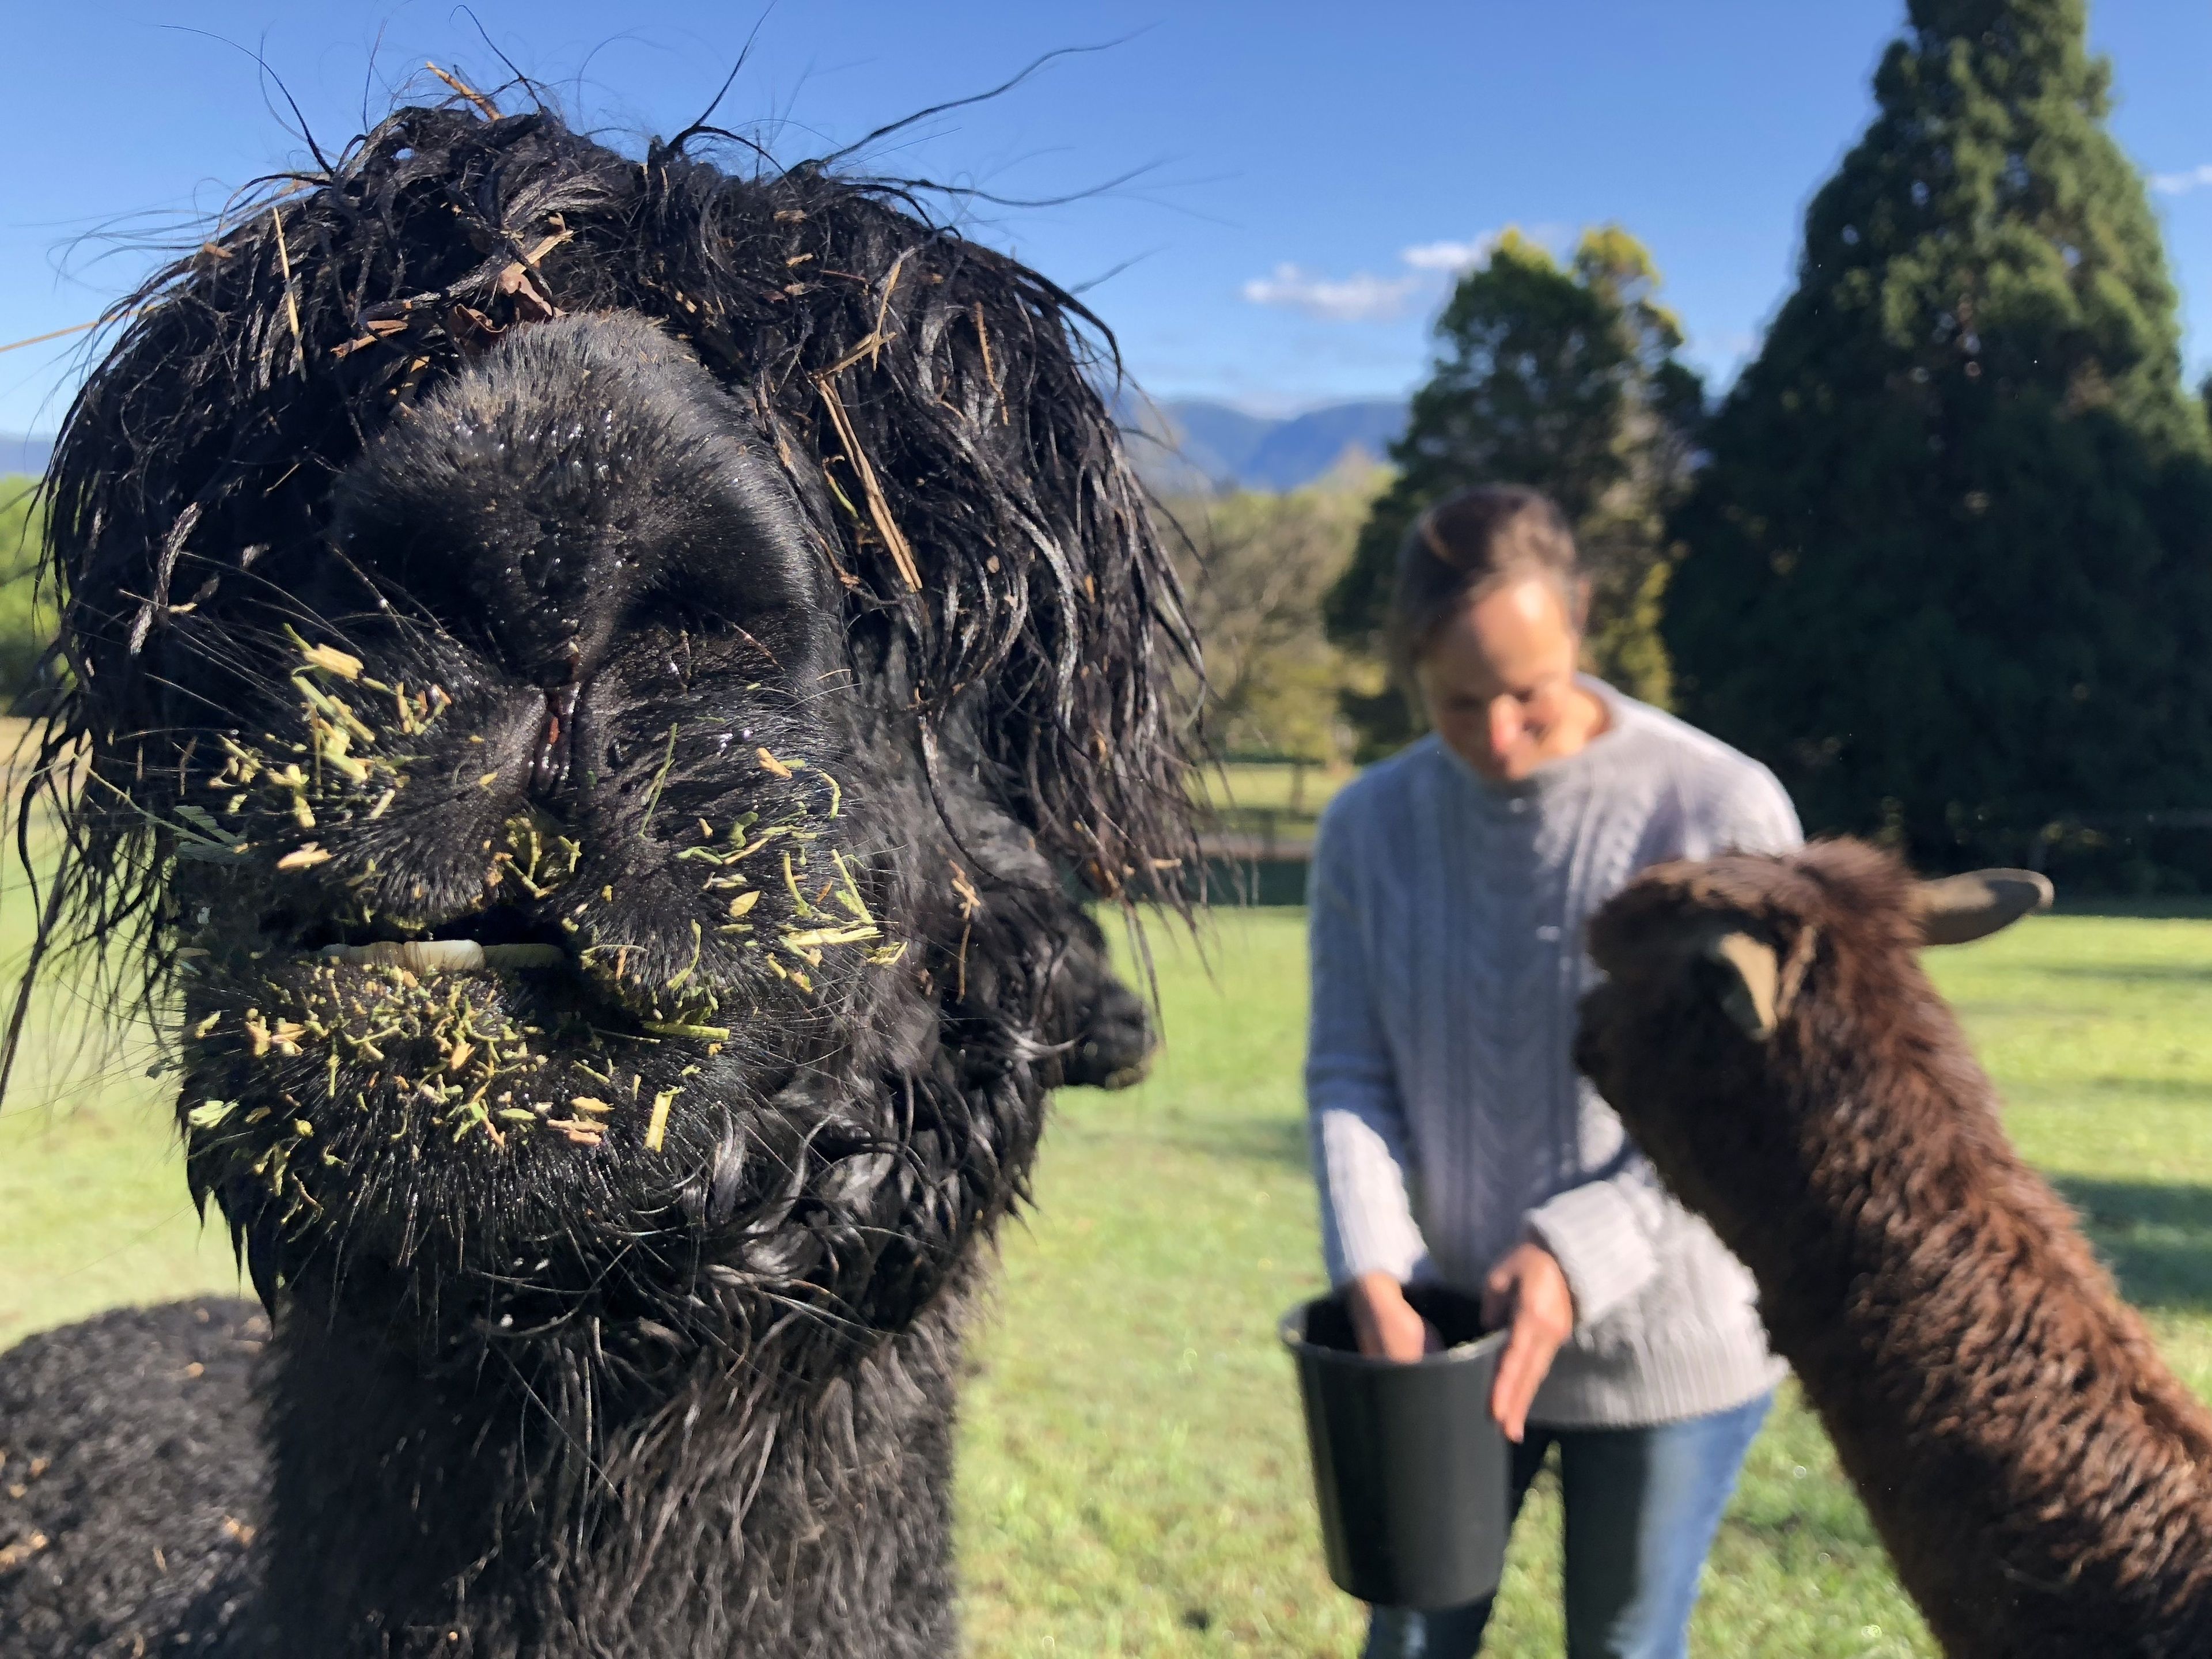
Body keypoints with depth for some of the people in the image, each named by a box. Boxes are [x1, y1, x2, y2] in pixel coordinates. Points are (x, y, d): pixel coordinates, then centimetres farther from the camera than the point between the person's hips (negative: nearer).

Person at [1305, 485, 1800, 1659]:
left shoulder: (1722, 811, -16)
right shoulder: (1370, 827, -5)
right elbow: (1348, 1075, -6)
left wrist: (1579, 1257, -23)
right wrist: (1373, 1280, -20)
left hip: (1666, 1346, -2)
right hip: (1448, 1325, 3)